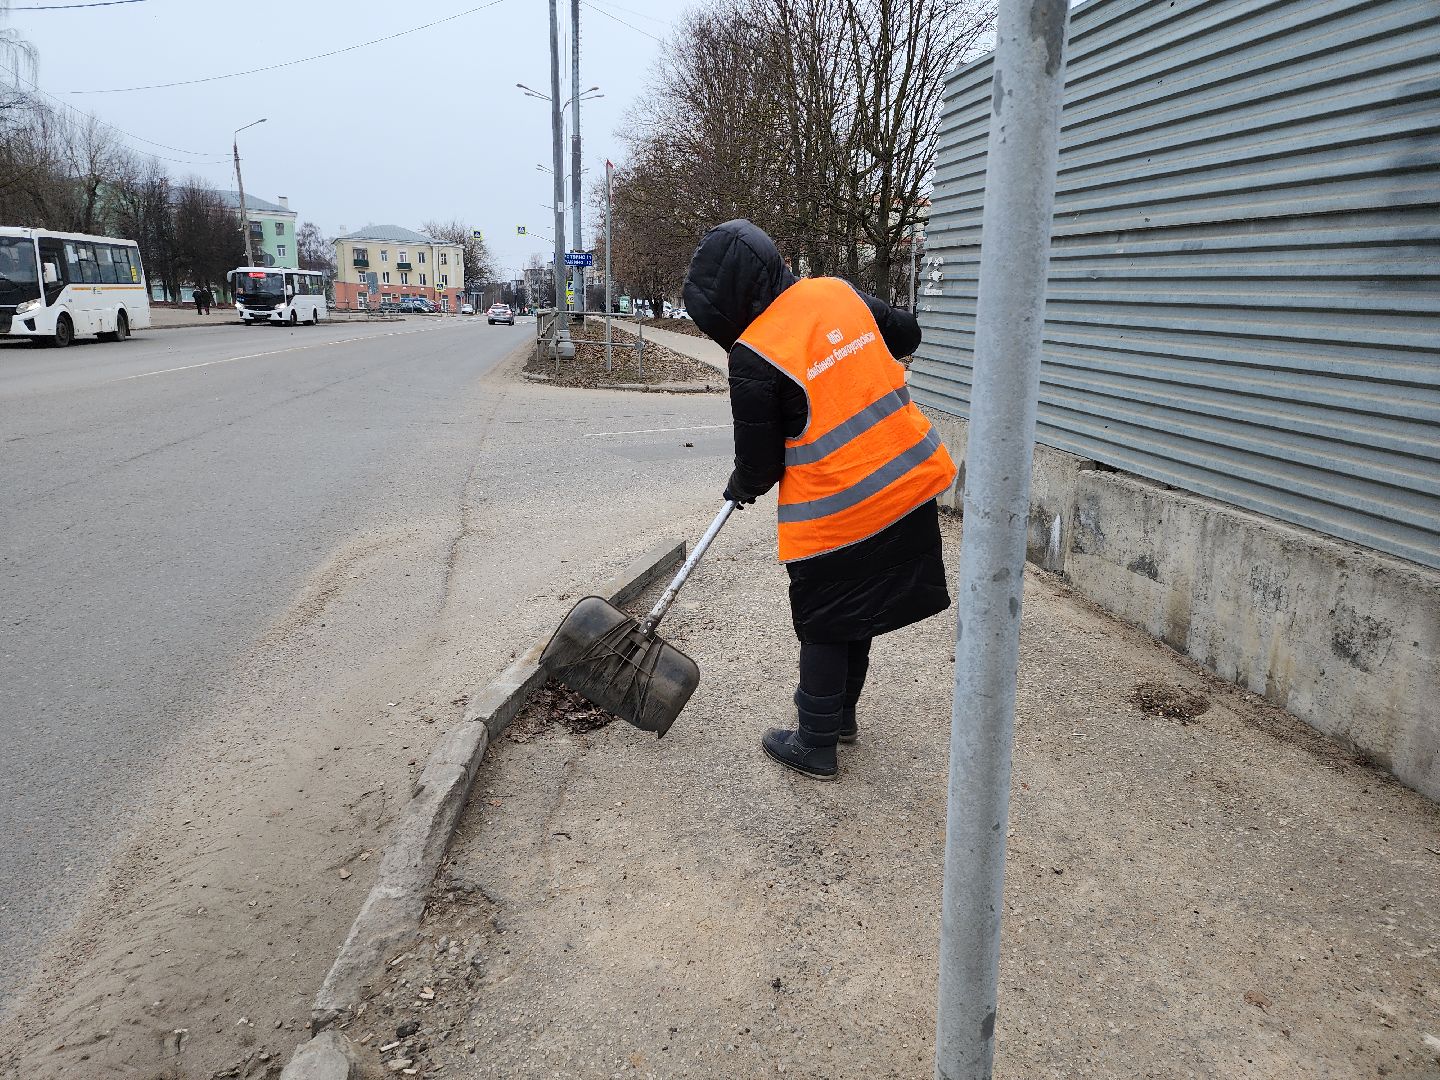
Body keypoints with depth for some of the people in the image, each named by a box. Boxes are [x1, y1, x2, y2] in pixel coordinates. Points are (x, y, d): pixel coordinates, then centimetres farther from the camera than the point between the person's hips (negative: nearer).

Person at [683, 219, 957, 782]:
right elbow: (906, 333, 18)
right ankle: (840, 715, 38)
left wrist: (740, 487, 14)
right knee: (857, 612, 21)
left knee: (823, 628, 11)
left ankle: (815, 745, 24)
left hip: (836, 510, -7)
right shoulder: (839, 292, 2)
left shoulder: (753, 356, -17)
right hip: (910, 481, 7)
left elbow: (759, 465, -8)